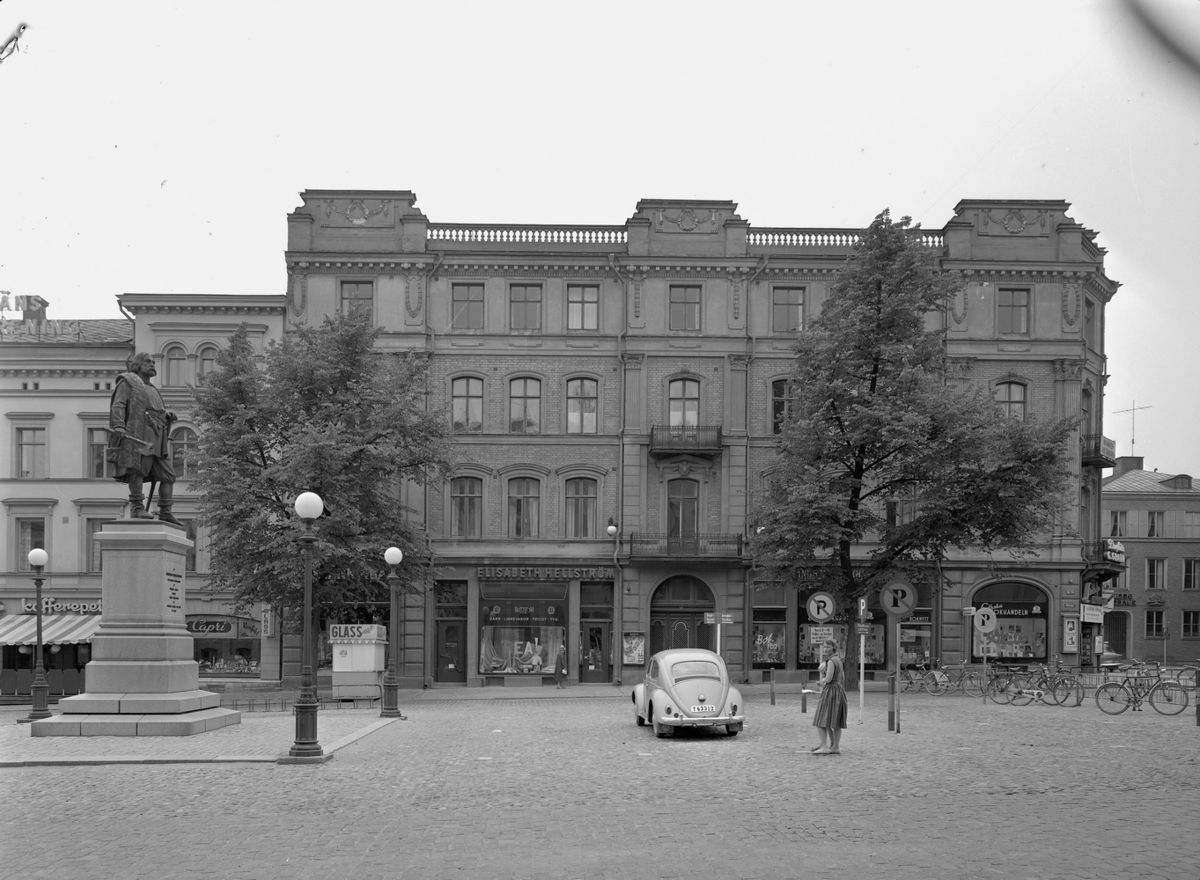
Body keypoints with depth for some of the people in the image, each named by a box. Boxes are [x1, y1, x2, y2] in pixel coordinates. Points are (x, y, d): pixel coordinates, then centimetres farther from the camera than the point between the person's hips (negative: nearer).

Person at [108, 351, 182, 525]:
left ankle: (165, 512, 3)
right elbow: (118, 406, -5)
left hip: (156, 439, 8)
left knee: (168, 474, 2)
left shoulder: (152, 390, 33)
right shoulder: (127, 382, 9)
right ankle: (137, 508, -16)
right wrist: (119, 426, -21)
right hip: (138, 436, -8)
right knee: (138, 469, -16)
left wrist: (168, 417, 12)